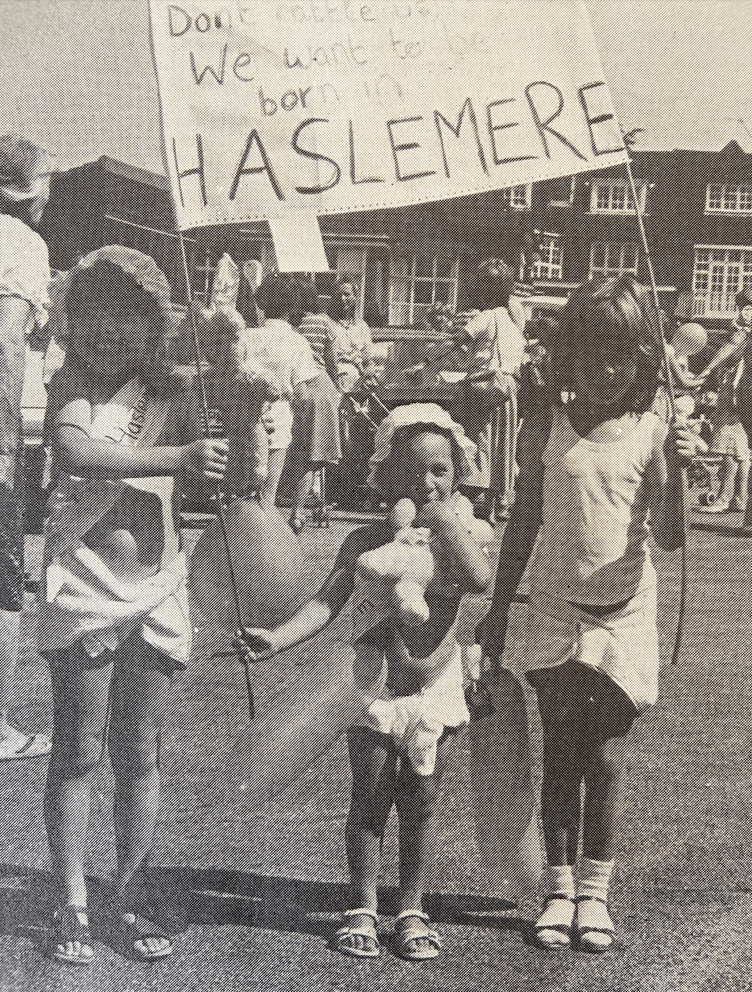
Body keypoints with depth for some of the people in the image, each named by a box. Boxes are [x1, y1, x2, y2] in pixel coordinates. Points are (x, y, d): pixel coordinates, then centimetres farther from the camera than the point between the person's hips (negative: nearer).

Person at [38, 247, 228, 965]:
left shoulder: (172, 394, 4)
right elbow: (74, 452, -24)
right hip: (83, 589, -3)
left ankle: (131, 901, 22)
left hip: (156, 590, 3)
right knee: (77, 752, 4)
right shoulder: (71, 385, -4)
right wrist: (179, 459, -29)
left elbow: (216, 479, -2)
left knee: (140, 756, 10)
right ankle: (71, 907, 15)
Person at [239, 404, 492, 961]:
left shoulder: (461, 534, -4)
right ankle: (363, 909, 20)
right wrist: (278, 638, -28)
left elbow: (481, 580, -25)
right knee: (371, 802, 7)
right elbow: (329, 601, -13)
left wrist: (445, 522, -22)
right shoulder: (369, 541, -6)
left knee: (421, 804, 9)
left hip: (437, 686, 1)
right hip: (378, 686, -1)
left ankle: (412, 909, 22)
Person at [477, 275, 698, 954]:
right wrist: (496, 612, 8)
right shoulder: (545, 431, -3)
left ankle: (595, 892, 18)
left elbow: (670, 538, -10)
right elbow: (523, 527, 6)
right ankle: (560, 890, 19)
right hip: (556, 616, 1)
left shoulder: (653, 435, -7)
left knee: (605, 760, 5)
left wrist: (678, 471, -26)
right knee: (560, 757, 8)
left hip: (622, 617, -1)